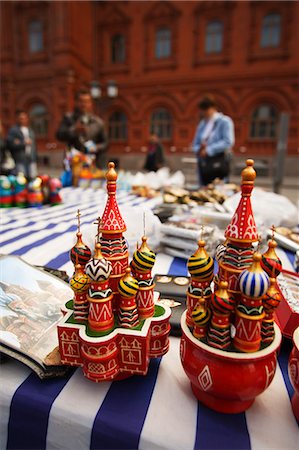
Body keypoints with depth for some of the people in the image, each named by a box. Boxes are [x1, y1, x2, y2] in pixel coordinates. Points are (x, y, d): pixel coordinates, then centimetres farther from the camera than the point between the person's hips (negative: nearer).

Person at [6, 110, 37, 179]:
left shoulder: (31, 131, 19)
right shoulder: (12, 130, 1)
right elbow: (10, 144, -8)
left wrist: (35, 158, 10)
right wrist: (23, 143, -13)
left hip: (31, 160, 5)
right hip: (19, 161, -5)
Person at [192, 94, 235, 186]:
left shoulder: (225, 121, -1)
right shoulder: (202, 124, 17)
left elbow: (228, 142, -12)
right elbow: (195, 144, 16)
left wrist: (208, 150, -14)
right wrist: (200, 149, -8)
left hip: (219, 162, -6)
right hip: (203, 163, 6)